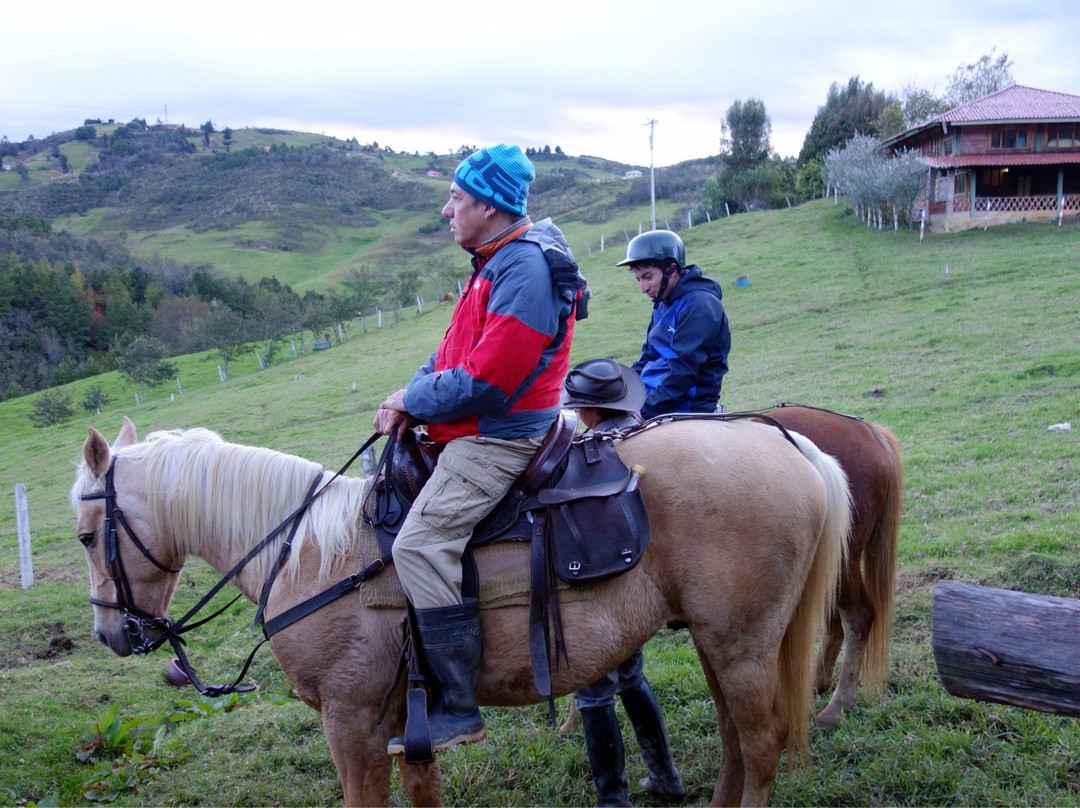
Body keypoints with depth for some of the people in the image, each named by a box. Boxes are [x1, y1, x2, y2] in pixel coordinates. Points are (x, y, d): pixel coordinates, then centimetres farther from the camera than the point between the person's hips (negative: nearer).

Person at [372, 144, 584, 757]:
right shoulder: (499, 263, 16)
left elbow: (484, 379, -23)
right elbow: (455, 351, 18)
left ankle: (458, 707, -16)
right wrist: (410, 396, 0)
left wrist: (412, 401, -9)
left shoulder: (524, 267, -18)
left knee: (420, 543, -23)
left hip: (501, 437, -11)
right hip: (482, 433, 11)